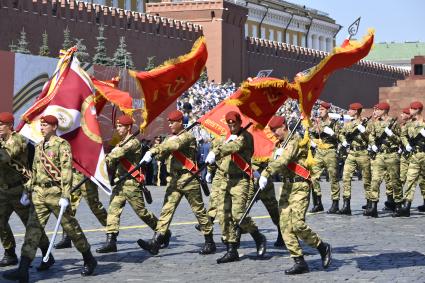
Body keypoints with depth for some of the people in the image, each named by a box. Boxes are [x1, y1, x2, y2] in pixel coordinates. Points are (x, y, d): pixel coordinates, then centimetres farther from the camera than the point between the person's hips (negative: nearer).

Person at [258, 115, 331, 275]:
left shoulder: (295, 140, -10)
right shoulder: (283, 144, 21)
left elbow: (282, 161, -23)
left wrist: (266, 174, -29)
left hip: (299, 186, -9)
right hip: (287, 186, 9)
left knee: (297, 224, -17)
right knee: (285, 225, 0)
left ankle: (323, 248, 4)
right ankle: (300, 262, 2)